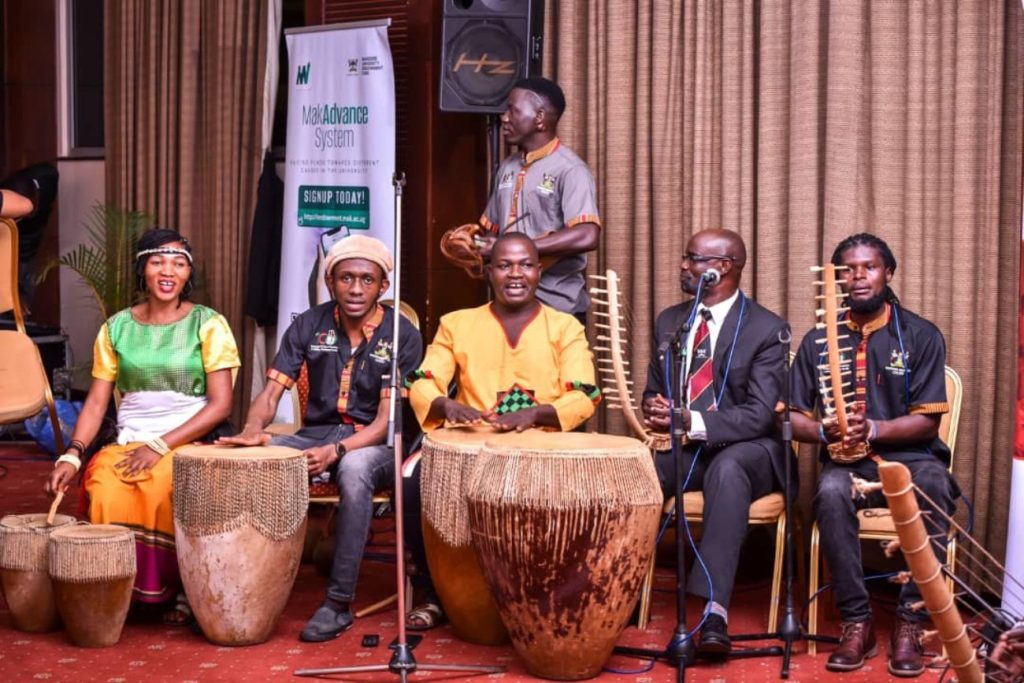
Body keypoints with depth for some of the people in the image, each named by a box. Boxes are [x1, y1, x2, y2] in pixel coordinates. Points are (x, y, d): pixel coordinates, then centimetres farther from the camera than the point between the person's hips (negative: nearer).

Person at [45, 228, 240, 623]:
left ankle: (179, 589, -14)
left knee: (161, 487, -35)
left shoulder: (208, 325, 1)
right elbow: (96, 402, 7)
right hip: (128, 441, 2)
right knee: (105, 490, -31)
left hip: (189, 442, -2)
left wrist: (161, 445, -16)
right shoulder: (116, 328, 10)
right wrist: (73, 454, -11)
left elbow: (220, 405, -6)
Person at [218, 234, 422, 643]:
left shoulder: (402, 336, -7)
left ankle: (339, 603, -33)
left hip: (374, 443, -4)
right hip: (315, 434, 4)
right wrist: (253, 431, -22)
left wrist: (336, 451, -30)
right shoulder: (309, 326, 4)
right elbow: (271, 393, 1)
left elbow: (386, 420, -13)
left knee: (354, 467, -39)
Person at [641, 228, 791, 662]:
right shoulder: (668, 322, 10)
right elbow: (652, 393, 17)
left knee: (727, 468, -40)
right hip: (682, 448, 5)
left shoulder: (767, 329, -7)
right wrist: (654, 409, -9)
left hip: (746, 451, -4)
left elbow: (758, 415, -16)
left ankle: (712, 610, -48)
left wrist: (692, 422, -30)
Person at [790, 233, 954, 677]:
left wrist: (872, 429, -22)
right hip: (848, 461, 1)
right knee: (830, 493, -35)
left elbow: (927, 421, -5)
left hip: (910, 457, -1)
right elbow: (794, 418, 7)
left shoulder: (921, 336, 2)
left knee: (934, 490, -36)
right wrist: (823, 430, -17)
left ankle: (910, 623, -25)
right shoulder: (817, 341, 8)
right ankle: (857, 622, -24)